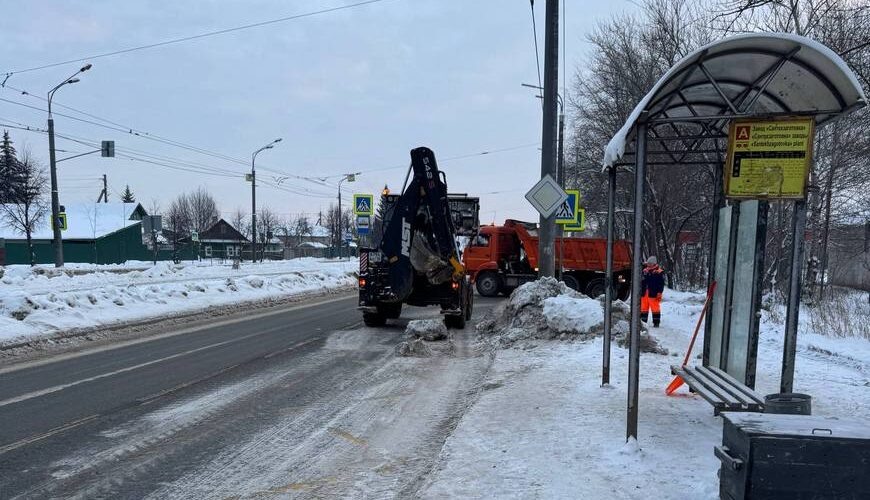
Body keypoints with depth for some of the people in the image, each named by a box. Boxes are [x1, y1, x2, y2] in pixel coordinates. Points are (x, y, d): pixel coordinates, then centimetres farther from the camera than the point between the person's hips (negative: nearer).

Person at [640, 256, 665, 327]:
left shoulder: (659, 272, -4)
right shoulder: (645, 271, 13)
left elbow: (661, 283, -7)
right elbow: (642, 282, 20)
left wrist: (659, 292, -14)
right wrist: (641, 291, 18)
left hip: (653, 294, -6)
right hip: (644, 294, 6)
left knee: (655, 308, -3)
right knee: (644, 307, 10)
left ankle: (656, 322, 4)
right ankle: (643, 321, 18)